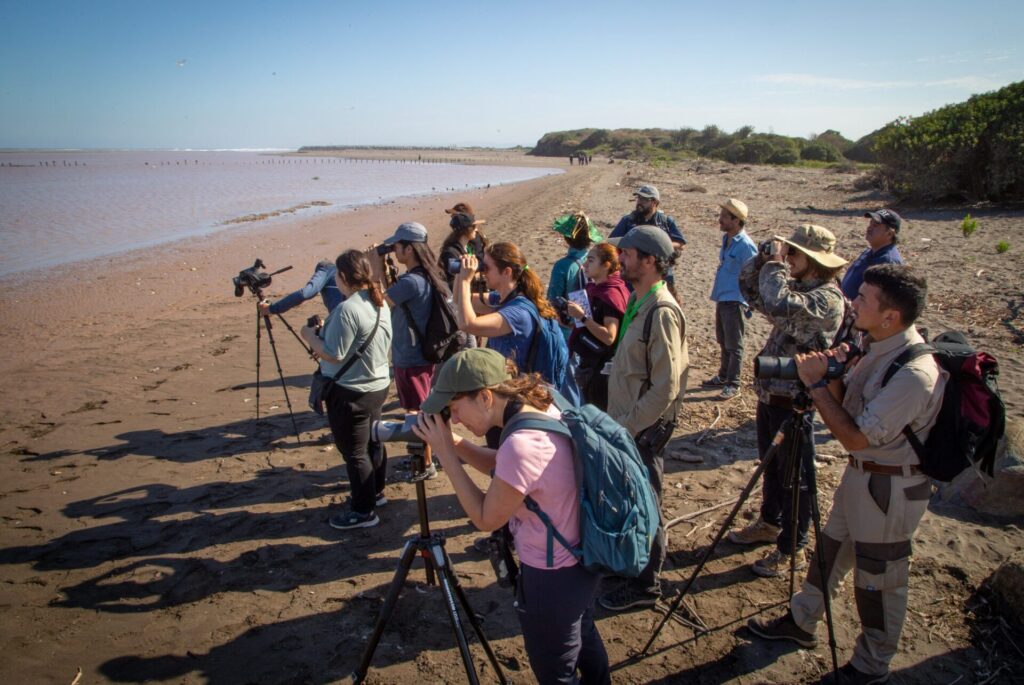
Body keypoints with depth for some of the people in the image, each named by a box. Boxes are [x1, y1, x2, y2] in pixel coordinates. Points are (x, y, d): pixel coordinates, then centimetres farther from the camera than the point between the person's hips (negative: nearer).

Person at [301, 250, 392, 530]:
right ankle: (376, 492, 39)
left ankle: (364, 511, 14)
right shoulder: (381, 304, 4)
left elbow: (334, 355, -24)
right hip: (377, 384, 9)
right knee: (372, 442, 23)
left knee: (354, 452, 3)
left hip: (351, 391, -9)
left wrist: (310, 336, -7)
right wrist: (325, 334, 15)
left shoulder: (347, 310, -25)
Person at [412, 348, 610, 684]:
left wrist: (445, 455, -17)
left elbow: (486, 518, -20)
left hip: (553, 575, -9)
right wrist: (455, 444, -6)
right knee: (583, 637, 33)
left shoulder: (522, 444, -35)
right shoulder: (544, 408, -7)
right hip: (582, 558, 9)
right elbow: (503, 470, 8)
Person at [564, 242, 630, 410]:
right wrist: (572, 319, 6)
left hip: (602, 368, -9)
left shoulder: (611, 294, -20)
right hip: (589, 364, 9)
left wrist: (583, 317, -26)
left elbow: (609, 337, -27)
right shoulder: (594, 288, 8)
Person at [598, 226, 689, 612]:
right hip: (626, 423, 9)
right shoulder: (638, 301, 7)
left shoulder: (662, 312, -21)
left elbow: (665, 390, -23)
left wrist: (625, 426, -19)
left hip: (644, 428, -9)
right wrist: (616, 420, 13)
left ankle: (644, 587, 23)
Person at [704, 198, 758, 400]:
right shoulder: (726, 239, 8)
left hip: (734, 302, -8)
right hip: (722, 299, 8)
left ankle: (733, 384, 12)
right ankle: (723, 376, 33)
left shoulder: (745, 245, -18)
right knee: (723, 343, 20)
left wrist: (747, 304, -15)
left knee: (733, 346, 2)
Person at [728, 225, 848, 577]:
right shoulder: (796, 286, 7)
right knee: (772, 466, 24)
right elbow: (749, 287, 14)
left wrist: (776, 263, -24)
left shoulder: (828, 297, -20)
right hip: (771, 393, 9)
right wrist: (763, 259, -3)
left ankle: (792, 549, 19)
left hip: (794, 400, -9)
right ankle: (770, 523, 43)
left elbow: (780, 305, -38)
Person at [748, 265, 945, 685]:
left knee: (879, 579, 9)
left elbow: (855, 437, -29)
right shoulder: (876, 348, -1)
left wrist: (816, 384, -24)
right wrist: (834, 376, -13)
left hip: (891, 488, -9)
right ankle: (801, 622, 41)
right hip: (861, 473, 9)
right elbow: (847, 408, 7)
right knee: (830, 550, 22)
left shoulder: (914, 374, -29)